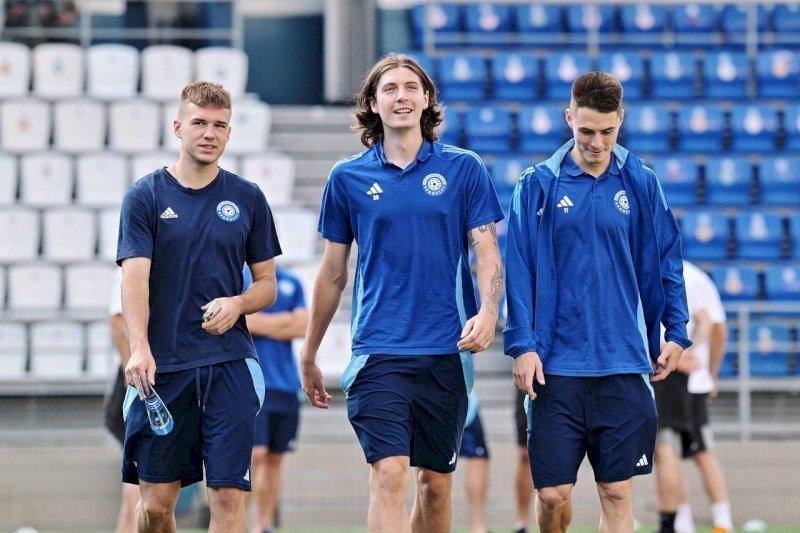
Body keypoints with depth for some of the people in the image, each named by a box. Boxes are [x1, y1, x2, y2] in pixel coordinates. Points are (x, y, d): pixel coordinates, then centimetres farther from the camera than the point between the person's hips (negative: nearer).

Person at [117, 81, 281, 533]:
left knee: (228, 496, -8)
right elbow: (135, 277, -8)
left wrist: (237, 303, -9)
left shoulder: (248, 198, 8)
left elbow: (267, 286, 14)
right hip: (162, 366, -1)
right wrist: (139, 348, -24)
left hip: (230, 364, 1)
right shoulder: (146, 196, 2)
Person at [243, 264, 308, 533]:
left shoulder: (292, 283, 14)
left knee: (275, 458, 8)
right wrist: (288, 320, -4)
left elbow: (304, 327, 3)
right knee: (254, 454, -15)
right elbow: (249, 322, -12)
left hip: (286, 382, 5)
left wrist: (265, 325, -5)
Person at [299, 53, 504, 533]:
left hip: (446, 350, 1)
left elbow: (488, 252, 2)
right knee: (389, 474, -14)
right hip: (378, 351, -1)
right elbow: (333, 274, 14)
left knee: (436, 482, 7)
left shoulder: (463, 169, 5)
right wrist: (309, 357, 17)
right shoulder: (348, 178, 6)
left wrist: (488, 312, -18)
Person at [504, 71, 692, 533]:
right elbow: (519, 270, 0)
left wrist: (676, 332, 9)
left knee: (617, 492, 0)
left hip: (624, 365, 1)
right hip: (556, 368, -1)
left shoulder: (641, 183, 6)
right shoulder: (539, 185, 0)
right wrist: (522, 344, -7)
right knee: (553, 493, -2)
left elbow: (666, 261, 14)